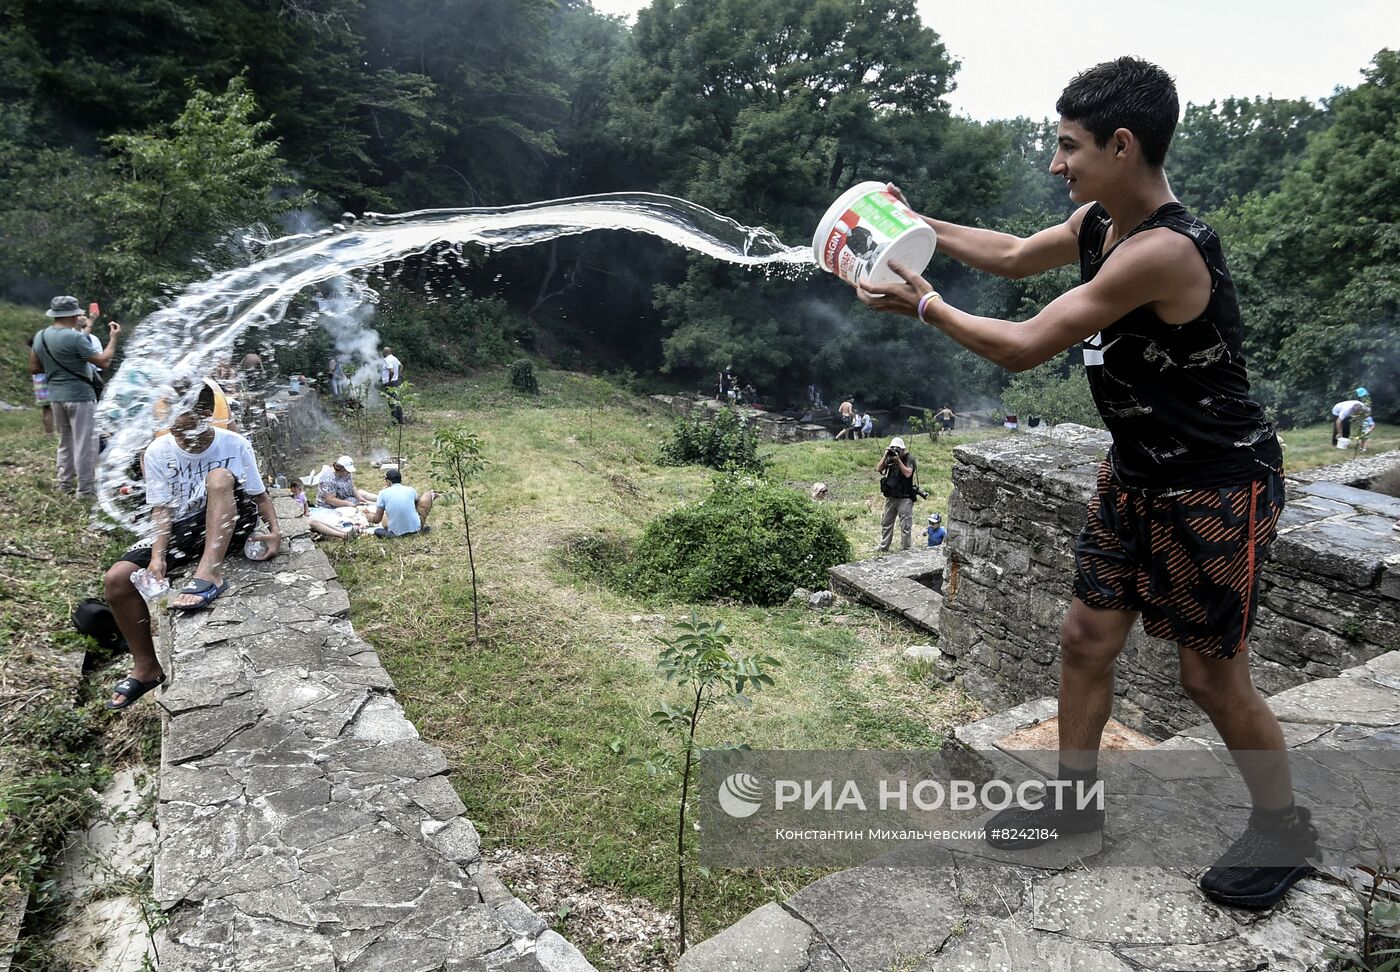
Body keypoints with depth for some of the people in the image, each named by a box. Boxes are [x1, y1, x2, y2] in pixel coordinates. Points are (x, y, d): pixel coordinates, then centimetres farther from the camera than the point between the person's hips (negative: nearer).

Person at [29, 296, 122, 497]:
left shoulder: (39, 336, 6)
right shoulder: (75, 338, -18)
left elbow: (34, 369, 12)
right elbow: (103, 361, -17)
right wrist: (113, 339, -7)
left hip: (56, 396, 8)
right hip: (80, 396, -8)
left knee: (65, 442, 20)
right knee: (85, 444, -2)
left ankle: (65, 485, 25)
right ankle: (86, 491, 0)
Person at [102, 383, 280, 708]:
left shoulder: (235, 444, -8)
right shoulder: (157, 452, -4)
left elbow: (260, 494, -3)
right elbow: (162, 509, -6)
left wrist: (275, 530, -20)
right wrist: (158, 556, -19)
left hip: (228, 525, -3)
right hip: (180, 529, 3)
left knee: (219, 477, -33)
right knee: (116, 579, -15)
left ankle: (209, 574, -42)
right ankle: (147, 667, 3)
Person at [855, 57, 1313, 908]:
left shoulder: (1163, 250, -29)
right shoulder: (1098, 223, 0)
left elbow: (1023, 349, -26)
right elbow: (1013, 257, 19)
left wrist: (927, 305, -13)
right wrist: (918, 224, 12)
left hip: (1218, 486, -8)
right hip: (1138, 472, 9)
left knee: (1212, 672, 4)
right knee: (1087, 637, 11)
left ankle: (1286, 826, 30)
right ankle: (1075, 798, 29)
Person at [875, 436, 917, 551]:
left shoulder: (909, 459, -6)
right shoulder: (890, 459, 7)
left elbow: (908, 473, -19)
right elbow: (878, 469, 0)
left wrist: (898, 460, -21)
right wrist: (885, 456, -9)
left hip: (904, 498, -5)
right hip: (890, 497, 6)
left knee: (906, 526, -4)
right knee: (886, 523, 13)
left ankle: (906, 548, 3)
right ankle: (883, 547, 23)